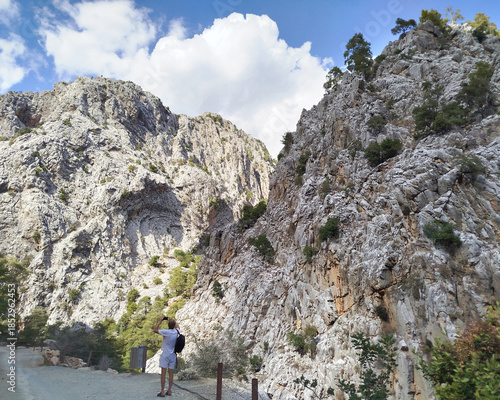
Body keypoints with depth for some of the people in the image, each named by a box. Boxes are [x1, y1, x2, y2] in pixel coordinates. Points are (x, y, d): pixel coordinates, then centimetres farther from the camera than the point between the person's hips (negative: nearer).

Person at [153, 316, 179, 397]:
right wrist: (171, 320, 22)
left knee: (163, 372, 0)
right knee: (171, 373, 10)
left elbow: (155, 330, -6)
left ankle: (162, 392, 2)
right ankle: (169, 391, 16)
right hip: (173, 355, 5)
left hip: (165, 355, -5)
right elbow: (177, 326, 24)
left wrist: (160, 321, -2)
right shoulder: (176, 331, -2)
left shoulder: (166, 332, -17)